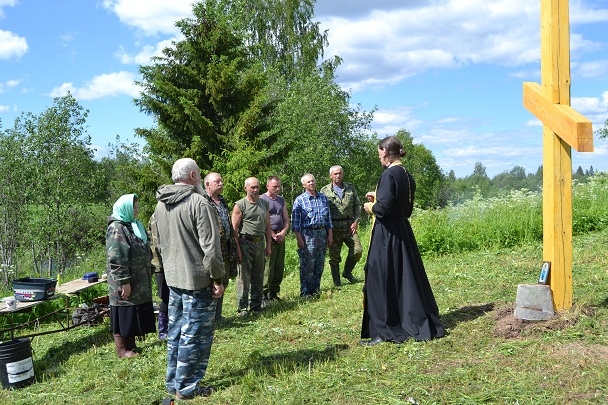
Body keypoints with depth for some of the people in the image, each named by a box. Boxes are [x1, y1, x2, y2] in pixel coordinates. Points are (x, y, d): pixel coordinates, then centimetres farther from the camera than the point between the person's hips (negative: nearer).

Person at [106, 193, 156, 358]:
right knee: (123, 315, 1)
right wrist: (124, 282, -23)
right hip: (125, 284, -9)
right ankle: (122, 350, 11)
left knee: (134, 315, 15)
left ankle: (131, 346, 25)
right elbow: (116, 259, -21)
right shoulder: (116, 229, -15)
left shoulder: (133, 226, 15)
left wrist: (148, 273, 19)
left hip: (139, 283, 9)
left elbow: (144, 253, 22)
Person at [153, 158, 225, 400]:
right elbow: (210, 247, -19)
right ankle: (186, 388, 11)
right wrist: (218, 278, -11)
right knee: (194, 335, 2)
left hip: (173, 278, 8)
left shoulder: (160, 205, 9)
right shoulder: (198, 203, -18)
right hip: (197, 279, -8)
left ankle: (173, 383, 27)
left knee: (175, 332, 17)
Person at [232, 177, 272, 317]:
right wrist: (237, 249, -15)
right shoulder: (240, 205, -5)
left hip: (260, 243, 6)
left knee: (258, 277, 11)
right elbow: (234, 229, -9)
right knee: (244, 277, -3)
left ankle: (256, 305, 22)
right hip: (245, 243, -5)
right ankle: (242, 308, 5)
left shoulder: (264, 204, 12)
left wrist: (268, 245, 12)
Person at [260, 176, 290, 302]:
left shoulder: (281, 200, 17)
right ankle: (264, 294, -1)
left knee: (279, 268, 8)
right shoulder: (262, 200, -5)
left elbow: (286, 219, 16)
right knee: (268, 267, -8)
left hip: (281, 238, 7)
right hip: (268, 238, -7)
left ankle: (274, 293, 17)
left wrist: (283, 232, -2)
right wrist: (273, 235, -12)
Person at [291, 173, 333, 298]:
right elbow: (295, 222, -5)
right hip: (307, 234, -5)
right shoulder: (300, 200, -3)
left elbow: (328, 218, 16)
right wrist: (299, 239, -11)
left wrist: (329, 235, 12)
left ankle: (316, 290, 19)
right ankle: (305, 292, 4)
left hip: (322, 233, 5)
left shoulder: (323, 197, 12)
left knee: (320, 264, 9)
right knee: (307, 265, -4)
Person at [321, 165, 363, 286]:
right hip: (334, 227, -2)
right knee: (334, 256, 3)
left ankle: (347, 272, 18)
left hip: (349, 225, 2)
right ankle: (336, 280, 18)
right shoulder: (325, 191, 1)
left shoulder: (350, 188, 9)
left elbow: (357, 206, 11)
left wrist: (356, 221, -1)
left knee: (357, 250, -5)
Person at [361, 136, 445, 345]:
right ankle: (417, 323, 26)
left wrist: (370, 206, -2)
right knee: (406, 278, 16)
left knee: (381, 281, 0)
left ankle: (383, 331, 6)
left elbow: (383, 208, -23)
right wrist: (378, 198, 20)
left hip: (387, 235, -9)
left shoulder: (389, 175, -17)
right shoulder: (407, 176, 10)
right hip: (403, 232, 9)